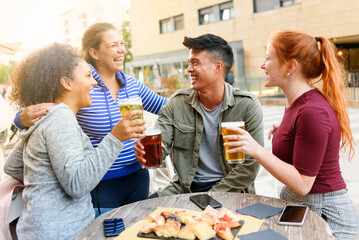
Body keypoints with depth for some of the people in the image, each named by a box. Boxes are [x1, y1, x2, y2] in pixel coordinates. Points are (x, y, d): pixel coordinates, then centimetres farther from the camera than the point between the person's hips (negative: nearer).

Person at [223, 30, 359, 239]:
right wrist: (283, 134, 6)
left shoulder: (312, 112, -24)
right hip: (295, 204, 8)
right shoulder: (298, 103, 5)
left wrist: (257, 151, -28)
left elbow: (302, 184, -23)